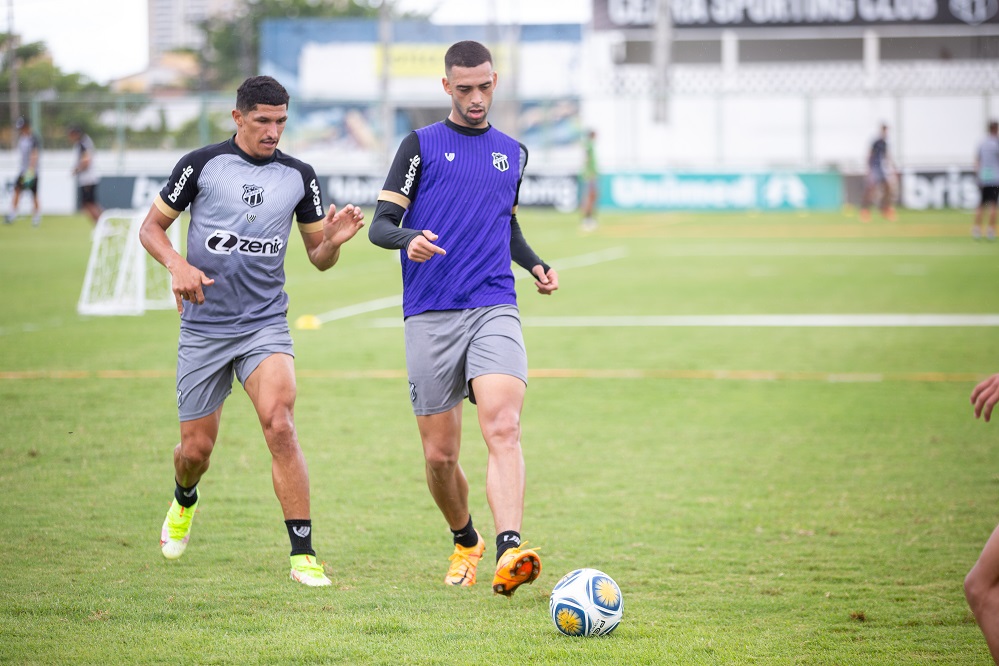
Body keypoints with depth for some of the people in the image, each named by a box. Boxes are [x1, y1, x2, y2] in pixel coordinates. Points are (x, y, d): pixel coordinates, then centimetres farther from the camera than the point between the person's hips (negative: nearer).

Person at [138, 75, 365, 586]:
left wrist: (333, 240, -12)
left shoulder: (299, 176, 4)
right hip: (203, 328, 0)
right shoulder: (201, 165, -2)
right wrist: (177, 265, -16)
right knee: (196, 448, 5)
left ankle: (303, 554, -19)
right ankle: (184, 501, 43)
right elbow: (151, 227, 4)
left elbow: (318, 257, 11)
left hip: (265, 324, 0)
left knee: (279, 425, -23)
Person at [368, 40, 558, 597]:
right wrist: (408, 240, -21)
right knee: (440, 455, 3)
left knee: (503, 426, -23)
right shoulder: (421, 145, 5)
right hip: (430, 318, -1)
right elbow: (380, 225, 1)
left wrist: (536, 264, 12)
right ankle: (466, 542, 31)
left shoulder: (513, 152, 17)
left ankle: (509, 552, -36)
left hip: (494, 310, 1)